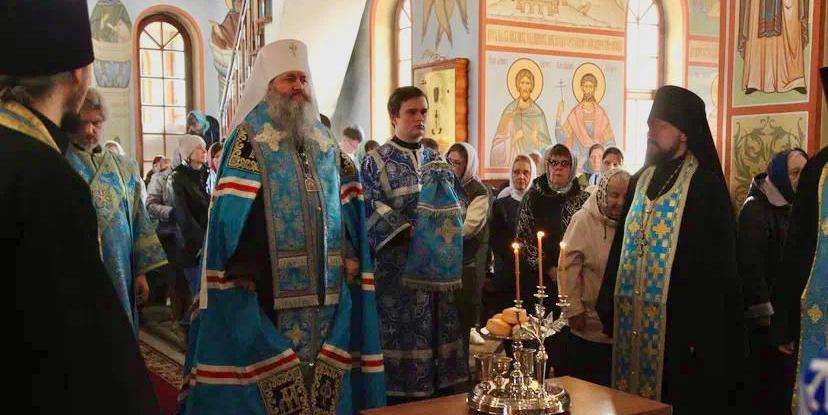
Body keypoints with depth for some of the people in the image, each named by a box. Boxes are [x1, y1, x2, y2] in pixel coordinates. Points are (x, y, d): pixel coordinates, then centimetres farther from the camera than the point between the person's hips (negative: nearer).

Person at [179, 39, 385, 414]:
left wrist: (351, 253, 6)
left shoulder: (324, 140, 16)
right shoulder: (249, 138, -2)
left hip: (323, 282, 6)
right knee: (268, 380, -2)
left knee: (323, 369, 10)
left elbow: (343, 203, 17)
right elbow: (231, 208, -11)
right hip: (269, 281, -5)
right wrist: (241, 267, -19)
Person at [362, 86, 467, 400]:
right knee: (403, 337, -4)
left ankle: (440, 392, 18)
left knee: (438, 332, 8)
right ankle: (400, 399, 7)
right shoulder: (376, 161, -1)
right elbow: (374, 211, -12)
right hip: (399, 267, -5)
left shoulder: (435, 160, 14)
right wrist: (413, 232, -20)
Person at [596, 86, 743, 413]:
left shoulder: (706, 186, -7)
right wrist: (609, 309, 9)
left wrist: (702, 332, -14)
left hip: (678, 326, -6)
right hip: (631, 322, 6)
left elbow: (719, 266, -9)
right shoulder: (640, 182, 12)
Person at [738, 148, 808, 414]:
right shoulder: (756, 210, -13)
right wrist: (765, 315, -20)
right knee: (762, 386, -3)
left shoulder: (790, 208, 12)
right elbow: (750, 265, -19)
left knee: (782, 382, 11)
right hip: (765, 317, -8)